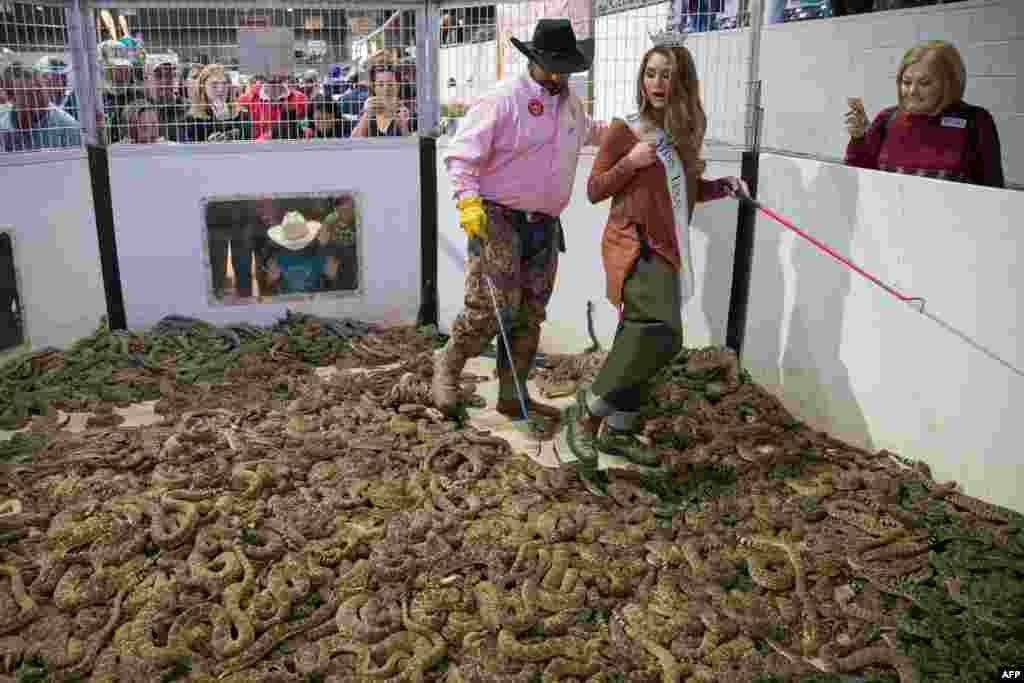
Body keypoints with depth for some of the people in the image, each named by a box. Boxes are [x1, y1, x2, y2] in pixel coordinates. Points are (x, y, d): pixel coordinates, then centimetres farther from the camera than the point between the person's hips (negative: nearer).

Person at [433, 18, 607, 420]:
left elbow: (590, 132, 39)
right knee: (492, 308, -13)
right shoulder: (502, 99, -9)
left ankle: (512, 396, 19)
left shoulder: (572, 105, 15)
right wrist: (468, 200, -24)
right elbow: (460, 154, -13)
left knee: (529, 316, 8)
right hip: (498, 220, -7)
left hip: (545, 227, 7)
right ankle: (447, 368, 12)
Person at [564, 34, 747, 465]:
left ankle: (616, 431, 23)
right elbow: (594, 190, -3)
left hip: (667, 249, 7)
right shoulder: (624, 130, -6)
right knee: (661, 333, -24)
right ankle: (588, 406, -7)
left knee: (640, 340, 10)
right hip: (635, 245, -7)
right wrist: (630, 162, -17)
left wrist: (722, 187, 6)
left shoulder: (685, 131, 11)